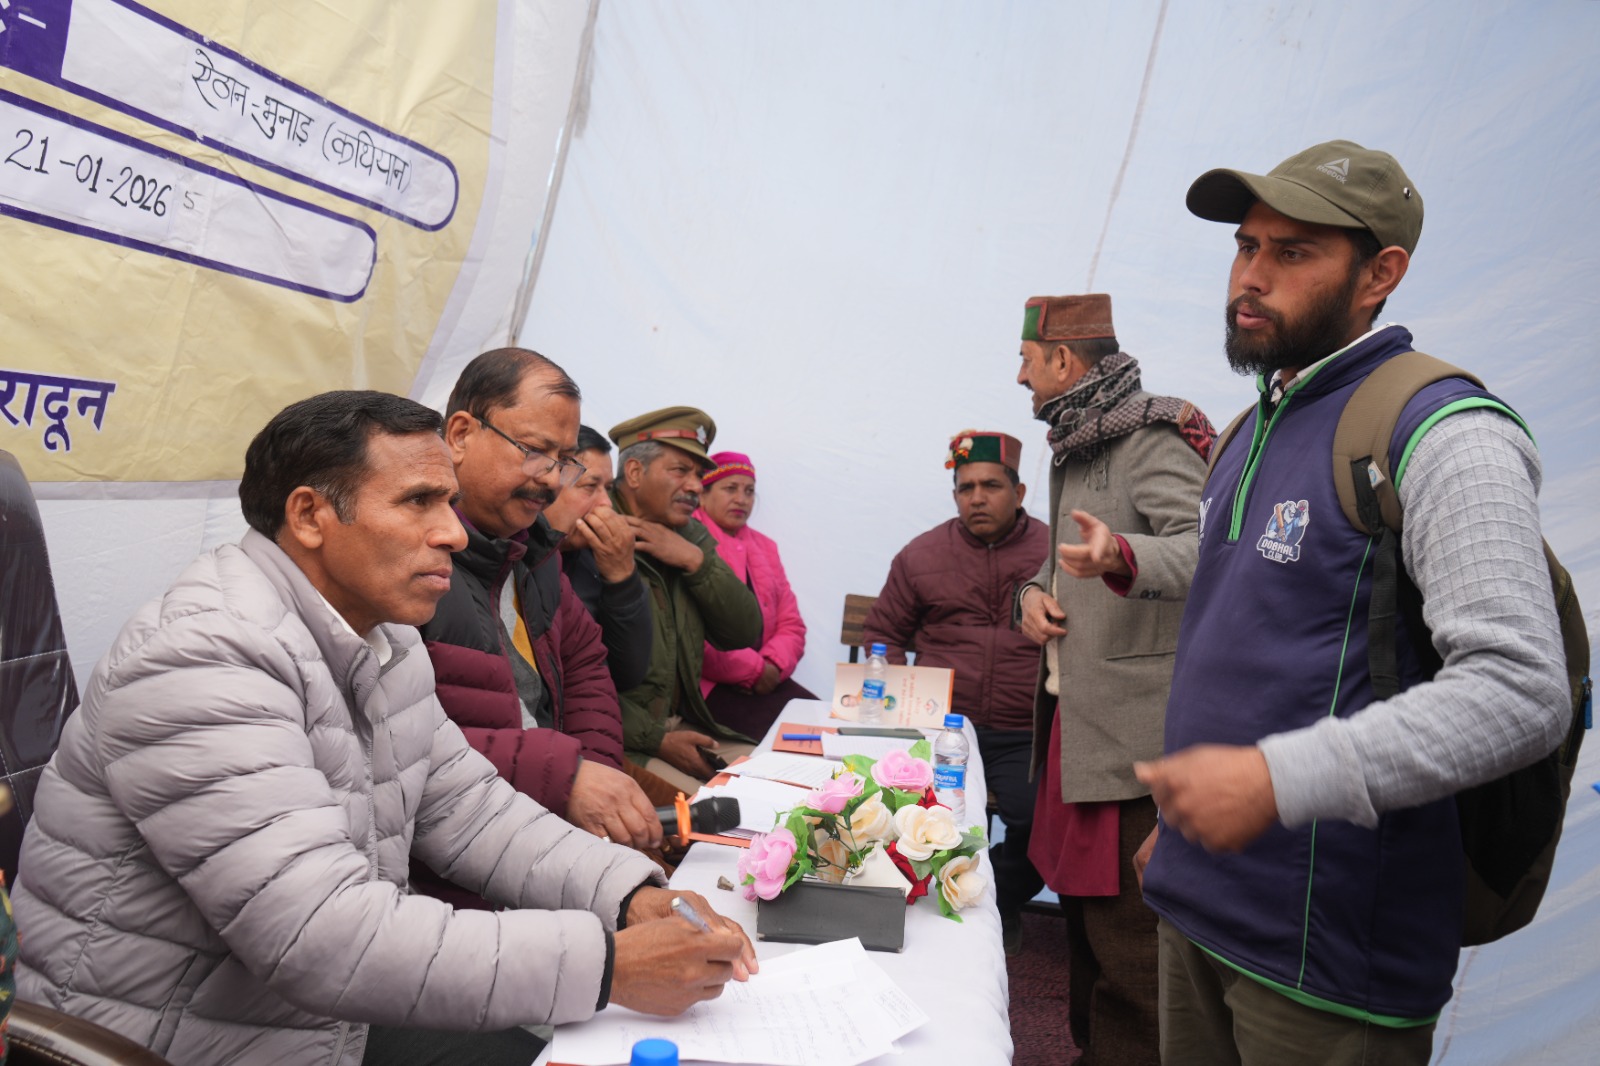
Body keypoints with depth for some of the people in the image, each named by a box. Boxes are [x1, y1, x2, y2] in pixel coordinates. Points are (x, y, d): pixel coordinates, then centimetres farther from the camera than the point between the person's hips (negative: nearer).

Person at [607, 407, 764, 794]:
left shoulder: (692, 536, 11)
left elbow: (745, 633, 5)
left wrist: (695, 562, -9)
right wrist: (657, 739, -16)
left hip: (683, 724, 7)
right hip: (619, 740, -7)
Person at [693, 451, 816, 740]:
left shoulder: (764, 546, 20)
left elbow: (791, 624, 15)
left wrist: (773, 666, -6)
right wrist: (755, 670, -10)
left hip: (765, 679, 7)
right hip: (707, 683, -7)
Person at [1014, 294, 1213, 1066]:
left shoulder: (1152, 441, -13)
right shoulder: (1076, 445, 17)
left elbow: (1203, 549, -28)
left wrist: (1120, 557, -48)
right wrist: (1034, 591, 4)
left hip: (1133, 729, -10)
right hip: (1073, 713, 10)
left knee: (1125, 929, -5)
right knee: (1081, 896, 19)